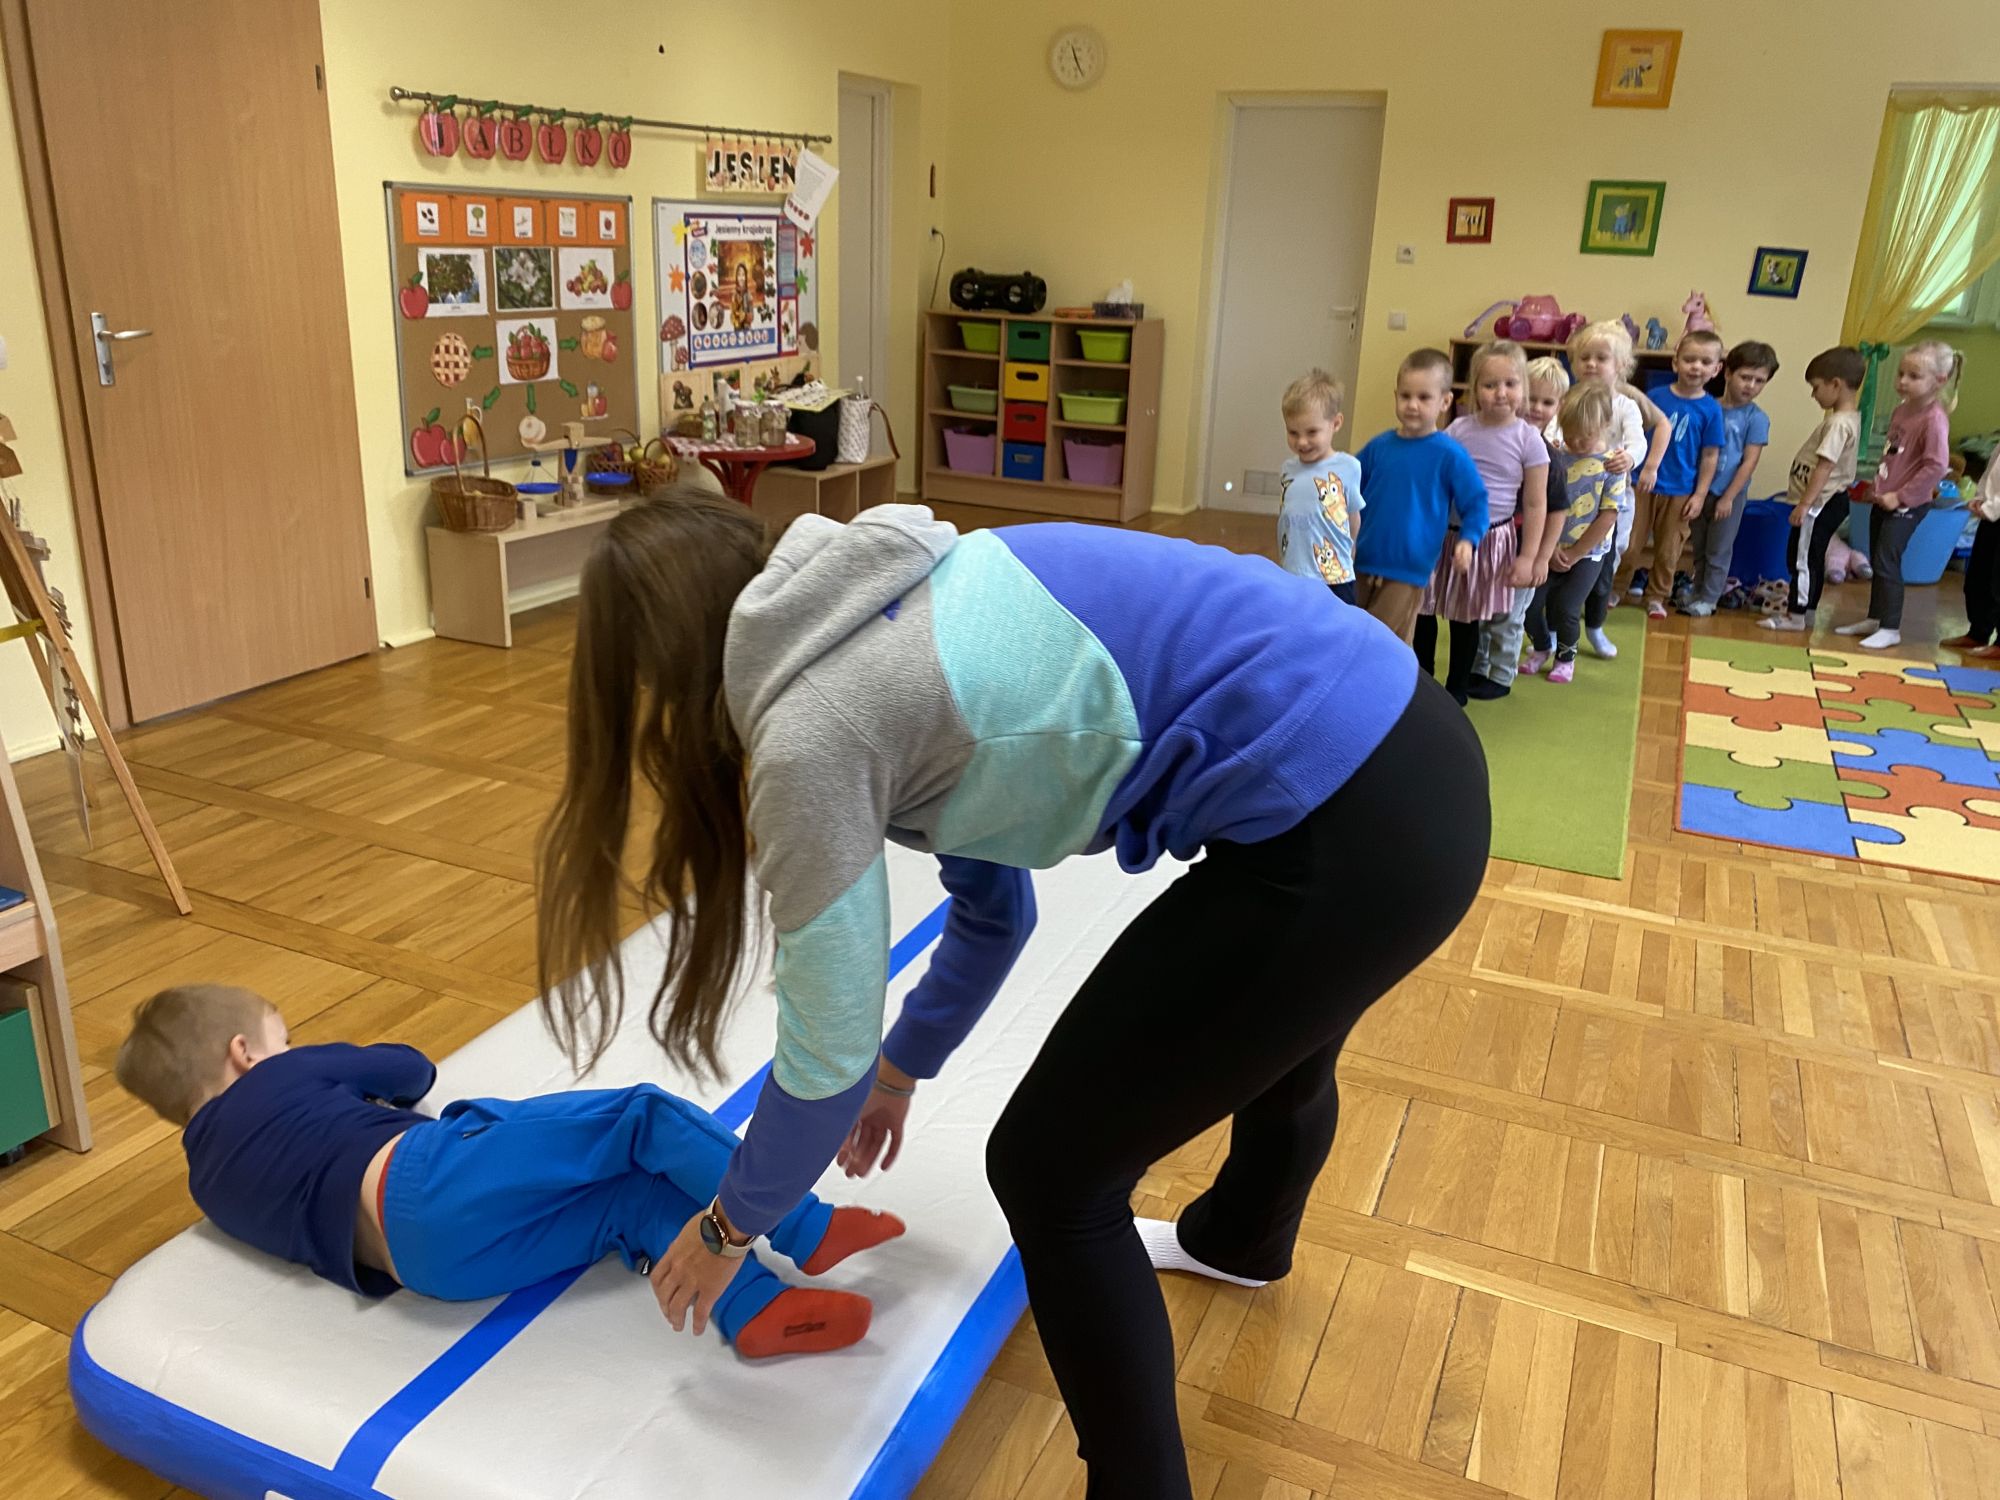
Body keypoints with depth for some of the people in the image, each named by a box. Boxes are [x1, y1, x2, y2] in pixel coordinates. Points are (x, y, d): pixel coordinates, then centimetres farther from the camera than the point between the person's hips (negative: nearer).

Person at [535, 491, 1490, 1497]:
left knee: (1052, 1172, 8)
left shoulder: (809, 732, -10)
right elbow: (994, 905, 25)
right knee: (1276, 1040, 38)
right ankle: (1242, 1240, 70)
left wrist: (731, 1222, 19)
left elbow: (825, 1056, 0)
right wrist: (902, 1067, 38)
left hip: (1338, 831, -10)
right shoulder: (885, 627, 15)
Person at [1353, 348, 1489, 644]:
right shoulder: (1379, 446, 4)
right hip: (1362, 565, 4)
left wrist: (1468, 540, -20)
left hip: (1407, 573, -4)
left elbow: (1475, 503, -4)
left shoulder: (1450, 455, -8)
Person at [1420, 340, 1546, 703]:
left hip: (1489, 541, -2)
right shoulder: (1457, 430, -2)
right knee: (1424, 609, 7)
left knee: (1467, 618, 8)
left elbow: (1535, 504, -3)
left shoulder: (1528, 440, -6)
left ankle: (1457, 687, 25)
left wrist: (1527, 557, -6)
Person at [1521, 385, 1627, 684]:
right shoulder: (1556, 457, -4)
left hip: (1588, 553, -3)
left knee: (1565, 608, -7)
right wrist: (1550, 548, -11)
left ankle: (1566, 657, 21)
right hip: (1551, 550, 3)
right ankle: (1540, 647, 28)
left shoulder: (1612, 465, -10)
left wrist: (1574, 553, -12)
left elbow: (1608, 516, -12)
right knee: (1530, 603, -1)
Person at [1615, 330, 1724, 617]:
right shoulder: (1657, 397, -5)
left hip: (1680, 491, 0)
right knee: (1629, 544, 8)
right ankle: (1615, 589, 25)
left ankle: (1656, 596, 28)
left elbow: (1709, 456, -1)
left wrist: (1699, 495, -3)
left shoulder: (1711, 409, -5)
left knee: (1668, 551, 12)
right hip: (1644, 484, 0)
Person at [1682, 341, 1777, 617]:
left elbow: (1750, 462, -10)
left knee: (1718, 550, 5)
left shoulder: (1756, 418, -9)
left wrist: (1728, 497, -13)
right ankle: (1697, 591, 28)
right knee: (1698, 547, 15)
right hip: (1700, 490, 4)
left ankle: (1709, 598, 14)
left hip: (1730, 494, -4)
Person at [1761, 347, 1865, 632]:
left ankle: (1795, 615, -1)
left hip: (1822, 503, -10)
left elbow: (1825, 467, -24)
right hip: (1829, 501, 10)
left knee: (1802, 557, -5)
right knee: (1812, 557, 17)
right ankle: (1806, 610, 25)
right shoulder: (1848, 418, 12)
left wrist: (1805, 503, -23)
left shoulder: (1839, 423, -19)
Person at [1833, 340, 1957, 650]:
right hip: (1883, 499, 9)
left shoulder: (1934, 419, -18)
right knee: (1876, 561, 15)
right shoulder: (1902, 409, 8)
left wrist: (1901, 496, -21)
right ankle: (1875, 619, 27)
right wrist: (1878, 486, 15)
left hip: (1907, 505, -9)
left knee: (1886, 562, -9)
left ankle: (1890, 629, -2)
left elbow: (1937, 466, -23)